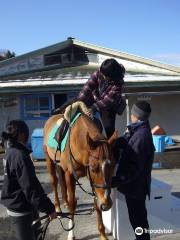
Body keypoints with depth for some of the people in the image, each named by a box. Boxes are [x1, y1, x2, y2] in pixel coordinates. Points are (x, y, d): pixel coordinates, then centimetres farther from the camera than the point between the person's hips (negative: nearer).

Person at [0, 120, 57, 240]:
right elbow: (31, 187, -27)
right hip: (21, 209, -9)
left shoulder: (10, 151, 3)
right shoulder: (20, 156, -27)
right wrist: (49, 208, -23)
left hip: (15, 205, 9)